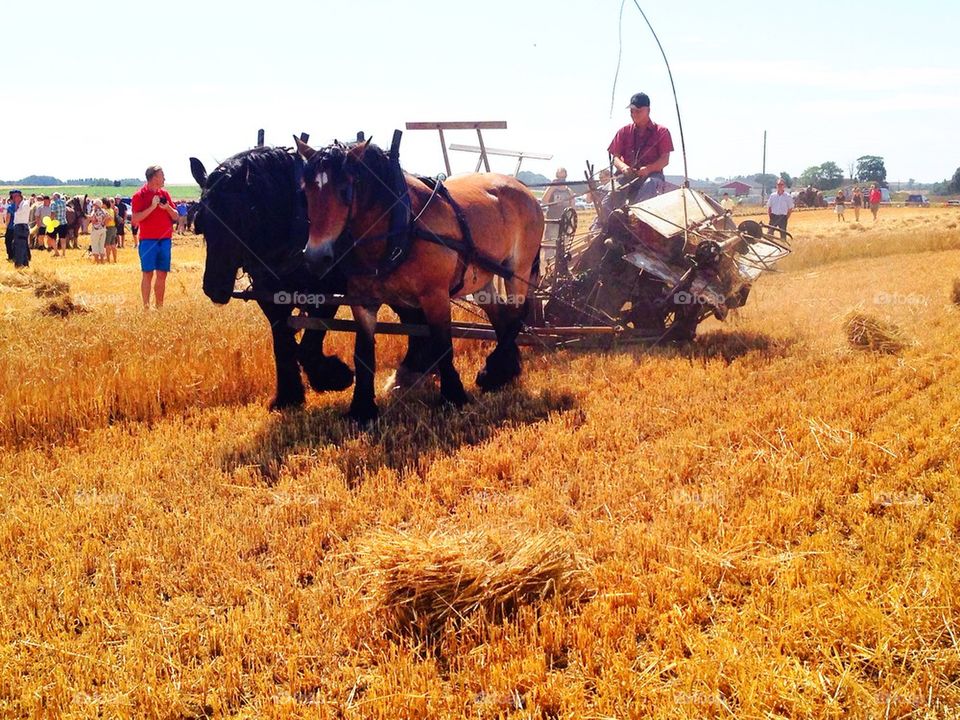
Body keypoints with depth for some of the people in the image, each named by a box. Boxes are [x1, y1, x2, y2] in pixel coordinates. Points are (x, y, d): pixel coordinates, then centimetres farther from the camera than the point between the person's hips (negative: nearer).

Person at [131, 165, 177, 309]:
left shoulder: (164, 194, 12)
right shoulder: (140, 195, -5)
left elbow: (175, 216, 14)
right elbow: (135, 220, -13)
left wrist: (167, 207, -6)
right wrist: (152, 207, -18)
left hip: (165, 240, 5)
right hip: (148, 241, -5)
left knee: (162, 274, 7)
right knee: (148, 274, -3)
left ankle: (159, 306, 14)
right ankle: (146, 307, 0)